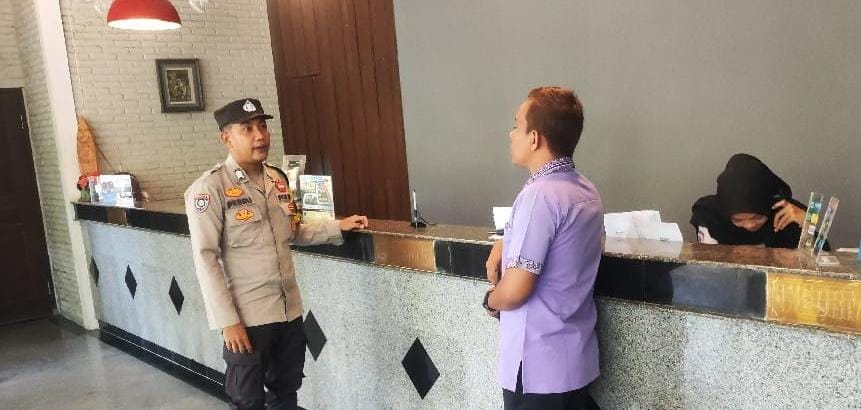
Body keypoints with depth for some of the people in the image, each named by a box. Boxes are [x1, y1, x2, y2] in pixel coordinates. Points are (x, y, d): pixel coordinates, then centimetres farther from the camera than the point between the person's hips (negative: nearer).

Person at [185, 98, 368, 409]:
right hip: (247, 316, -6)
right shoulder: (210, 188, -14)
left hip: (289, 309, 6)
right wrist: (227, 321, -17)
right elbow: (205, 258, -15)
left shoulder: (277, 179, 6)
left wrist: (338, 228, 7)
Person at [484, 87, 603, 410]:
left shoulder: (540, 195, -23)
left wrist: (491, 300, -4)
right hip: (575, 355, 8)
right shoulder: (586, 191, 5)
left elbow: (515, 290, -25)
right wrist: (503, 245, 6)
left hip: (539, 363, -8)